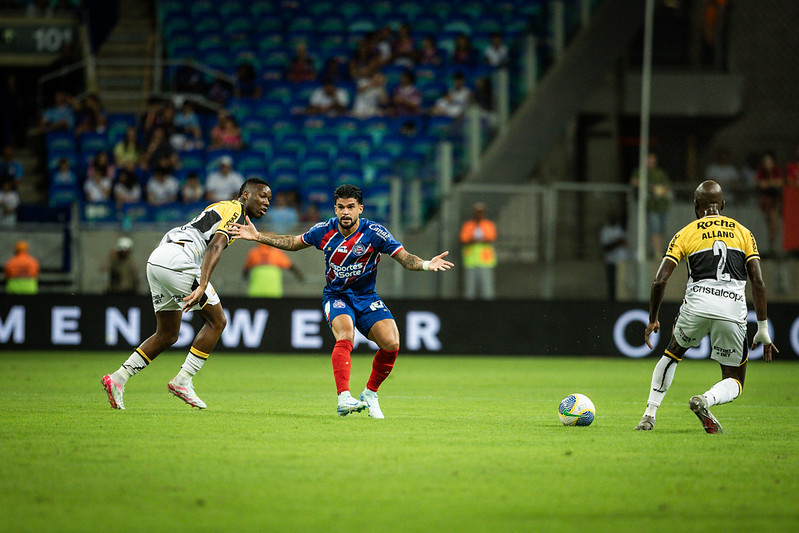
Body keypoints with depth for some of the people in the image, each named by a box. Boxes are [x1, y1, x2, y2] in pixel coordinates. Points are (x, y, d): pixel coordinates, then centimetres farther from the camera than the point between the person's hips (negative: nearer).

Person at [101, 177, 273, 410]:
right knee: (217, 321, 0)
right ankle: (182, 381, -1)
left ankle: (118, 378, 11)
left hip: (157, 259, 10)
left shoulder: (221, 208, 28)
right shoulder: (235, 210, -2)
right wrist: (202, 286, -27)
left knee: (168, 335, 16)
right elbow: (215, 247, -17)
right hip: (176, 259, -10)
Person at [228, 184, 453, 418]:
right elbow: (293, 243, 10)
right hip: (336, 296, -1)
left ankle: (370, 394, 3)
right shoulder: (324, 231, -8)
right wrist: (258, 236, 6)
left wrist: (425, 265, -38)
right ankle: (343, 399, -40)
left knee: (391, 343, -20)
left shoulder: (374, 233, -14)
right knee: (345, 335, -32)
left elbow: (404, 257, -17)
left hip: (366, 297, 1)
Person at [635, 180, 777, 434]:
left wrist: (653, 320, 18)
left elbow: (660, 281, 4)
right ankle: (706, 400, -20)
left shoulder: (686, 233, 12)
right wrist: (763, 330, 10)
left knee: (671, 355, 30)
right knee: (734, 382, 13)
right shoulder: (743, 232, 16)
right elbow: (758, 282, 7)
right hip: (734, 310, 0)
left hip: (697, 305, 0)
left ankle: (649, 414, 21)